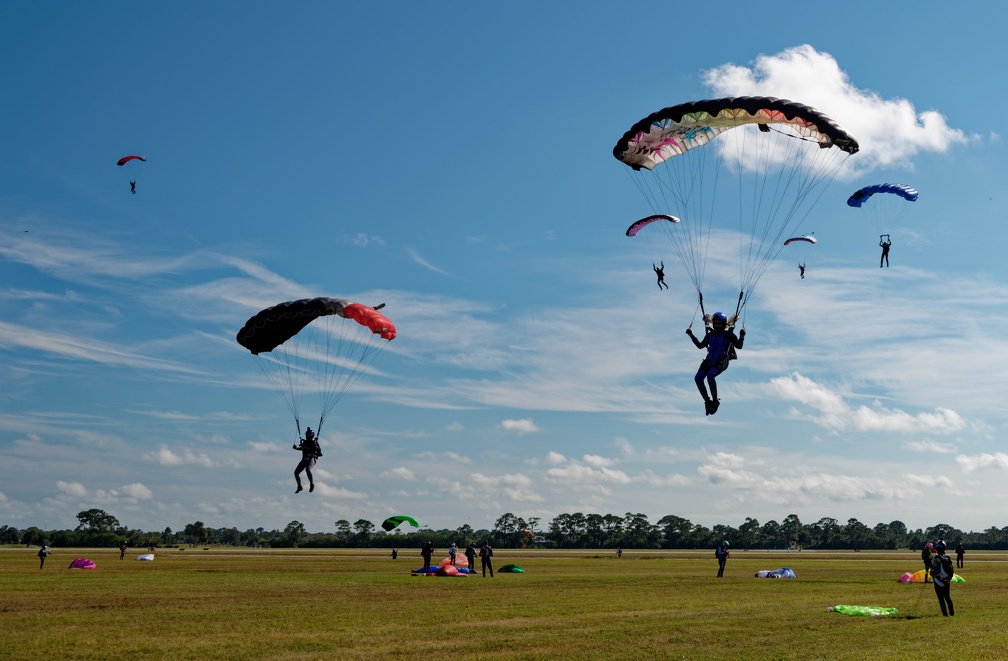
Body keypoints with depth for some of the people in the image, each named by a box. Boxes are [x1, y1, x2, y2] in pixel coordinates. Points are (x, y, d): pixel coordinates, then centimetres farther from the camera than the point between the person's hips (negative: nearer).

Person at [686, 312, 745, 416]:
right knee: (698, 378, -16)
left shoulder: (729, 335, 2)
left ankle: (715, 401, -19)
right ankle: (707, 401, -4)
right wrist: (691, 335, 16)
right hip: (710, 360, 5)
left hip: (722, 361, -5)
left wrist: (741, 336, -11)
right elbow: (700, 346, 25)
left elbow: (739, 346, 5)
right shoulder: (710, 335, 15)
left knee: (710, 375, -32)